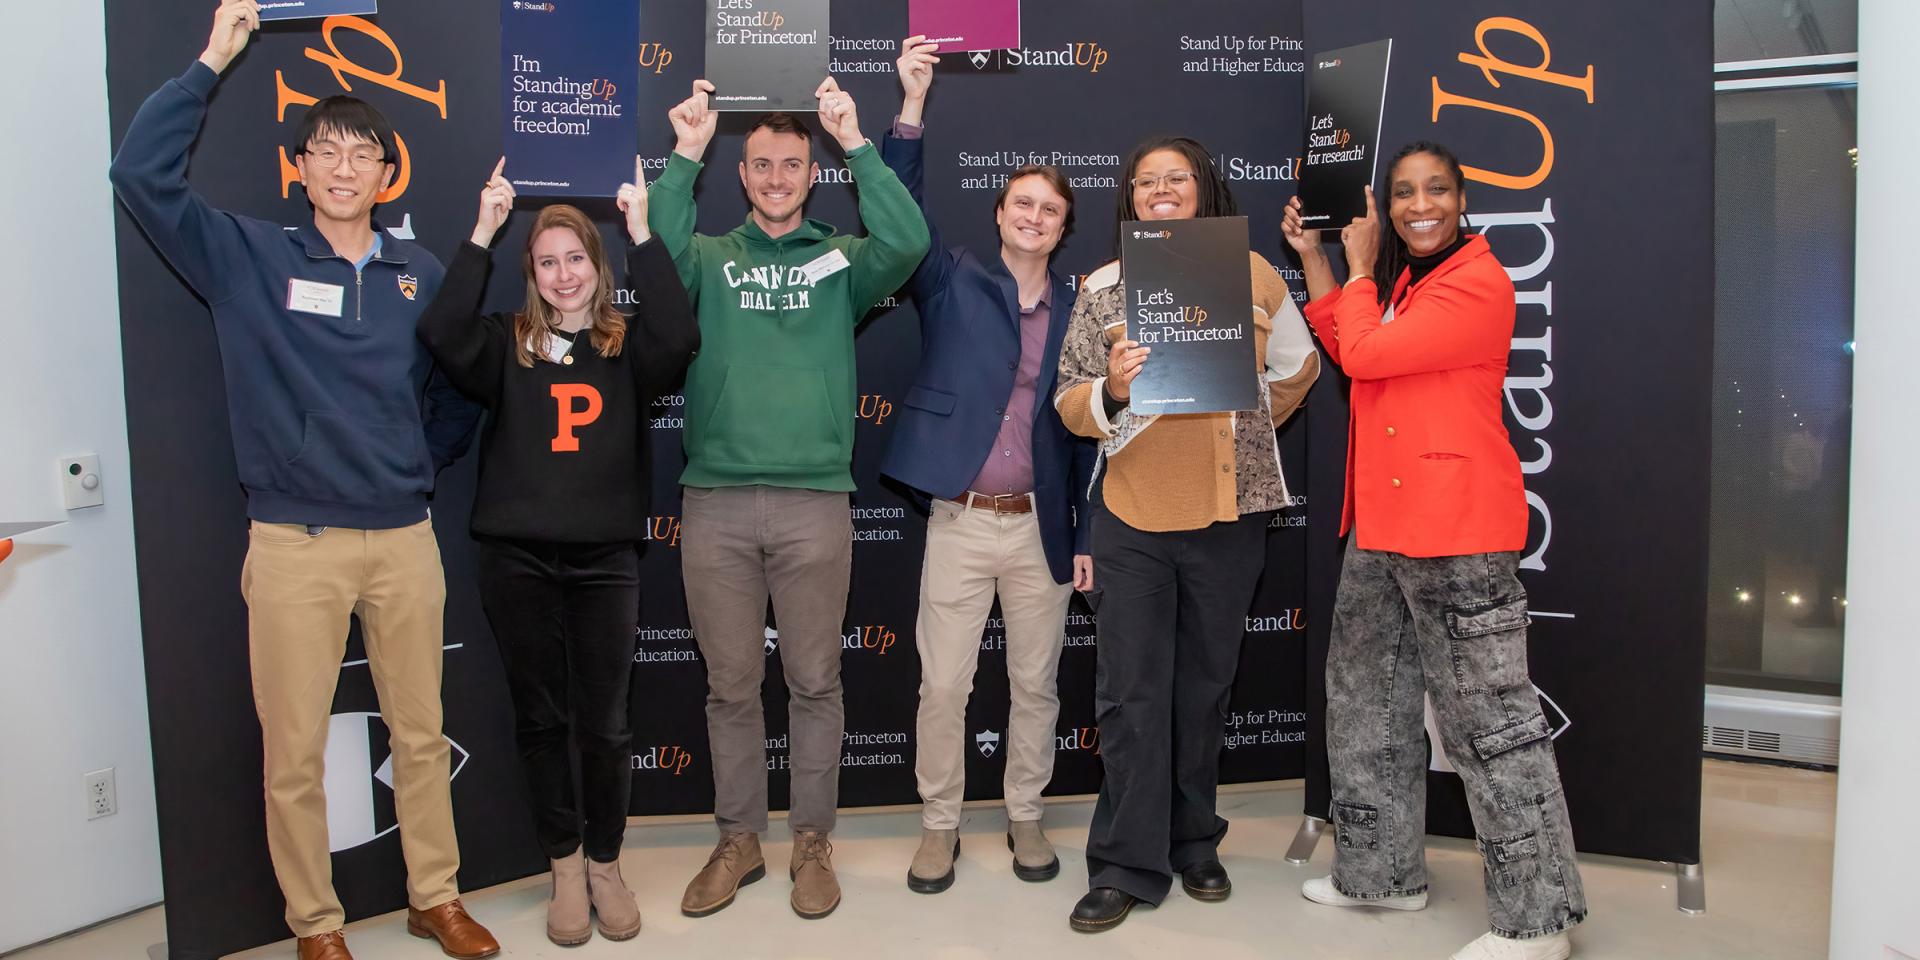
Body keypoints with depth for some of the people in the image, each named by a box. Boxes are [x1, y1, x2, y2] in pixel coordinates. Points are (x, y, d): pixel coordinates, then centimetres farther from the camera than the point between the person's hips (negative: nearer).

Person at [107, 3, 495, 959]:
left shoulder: (422, 273, 7)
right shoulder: (248, 257, 1)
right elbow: (141, 174, -9)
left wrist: (423, 460, 10)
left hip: (404, 538, 2)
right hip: (294, 544, -2)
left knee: (421, 734, 12)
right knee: (294, 753, 6)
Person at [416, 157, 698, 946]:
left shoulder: (628, 346, 3)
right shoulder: (506, 345, 5)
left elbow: (681, 338, -18)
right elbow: (441, 333, -14)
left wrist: (641, 233, -16)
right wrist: (482, 232, -13)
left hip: (606, 559, -1)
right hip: (518, 559, 1)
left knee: (604, 723, 6)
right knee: (540, 719, 11)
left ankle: (605, 864, 26)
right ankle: (565, 865, 28)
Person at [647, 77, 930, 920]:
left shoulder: (841, 260, 11)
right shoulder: (708, 259, 13)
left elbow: (907, 242, -8)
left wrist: (856, 142, -8)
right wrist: (684, 155, -8)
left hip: (815, 501, -1)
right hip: (716, 501, 1)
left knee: (814, 681, 6)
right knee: (731, 684, 9)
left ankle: (812, 841, 20)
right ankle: (738, 839, 23)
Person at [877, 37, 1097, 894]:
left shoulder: (1079, 311, 5)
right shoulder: (953, 283, 3)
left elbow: (1086, 430, 5)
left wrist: (1085, 537, 3)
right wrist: (912, 105, -21)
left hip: (1042, 527, 2)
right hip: (959, 522, -1)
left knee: (1035, 684, 12)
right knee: (943, 685, 4)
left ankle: (1024, 817, 30)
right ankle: (939, 825, 23)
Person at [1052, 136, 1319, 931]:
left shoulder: (1250, 272, 3)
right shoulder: (1105, 287, 2)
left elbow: (1297, 367, 16)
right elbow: (1071, 406, -1)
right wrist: (1112, 390, -20)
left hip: (1229, 515, 1)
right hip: (1133, 516, 0)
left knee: (1205, 687, 12)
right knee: (1131, 694, 0)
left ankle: (1194, 844, 29)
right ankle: (1127, 865, 11)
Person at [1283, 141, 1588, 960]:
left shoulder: (1478, 284, -13)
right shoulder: (1399, 280, 17)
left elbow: (1365, 353, -18)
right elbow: (1347, 352, 19)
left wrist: (1360, 266, -2)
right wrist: (1313, 258, 16)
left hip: (1458, 533, -10)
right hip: (1382, 526, 10)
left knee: (1487, 717, -3)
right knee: (1368, 702, 17)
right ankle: (1383, 871, 32)